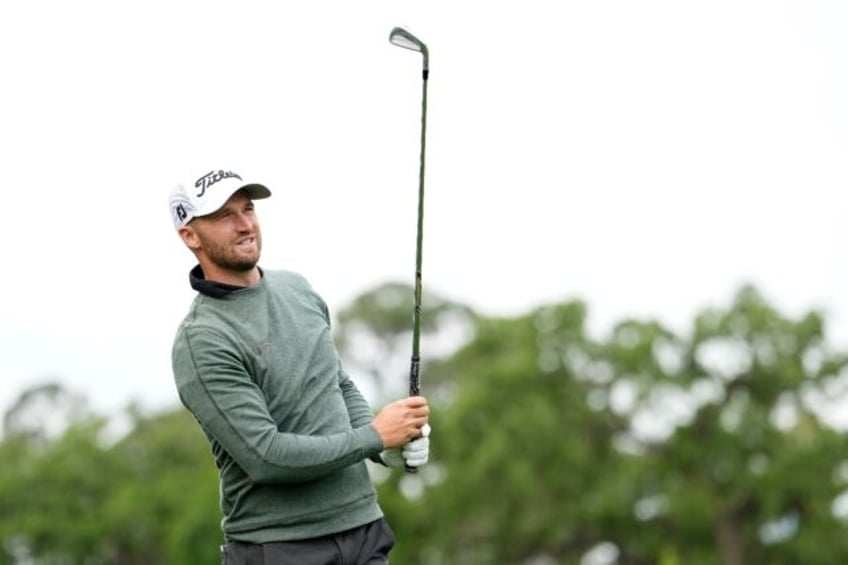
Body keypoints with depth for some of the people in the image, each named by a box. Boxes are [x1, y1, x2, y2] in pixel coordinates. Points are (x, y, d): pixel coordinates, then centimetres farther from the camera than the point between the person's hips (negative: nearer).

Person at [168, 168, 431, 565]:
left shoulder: (296, 288, 10)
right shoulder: (201, 342, -13)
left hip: (363, 525, 6)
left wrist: (387, 447, 2)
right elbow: (265, 456, -20)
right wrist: (374, 437, -12)